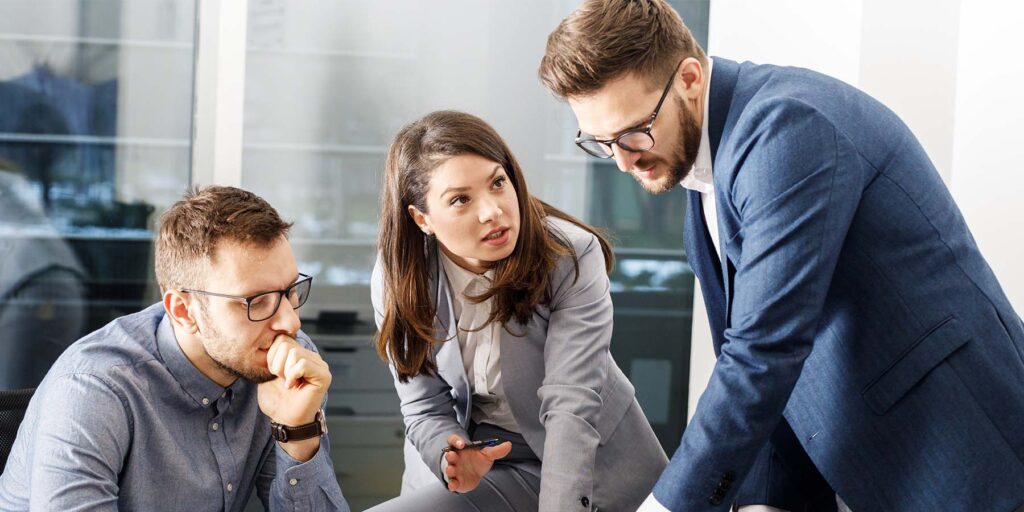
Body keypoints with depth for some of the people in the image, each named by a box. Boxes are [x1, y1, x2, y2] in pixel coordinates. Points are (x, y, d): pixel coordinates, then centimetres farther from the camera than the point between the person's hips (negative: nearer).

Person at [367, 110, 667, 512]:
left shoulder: (572, 256, -22)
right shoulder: (399, 281, -12)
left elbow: (571, 404, -28)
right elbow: (426, 409, -7)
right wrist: (451, 458, -31)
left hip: (592, 461, -2)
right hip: (488, 463, 2)